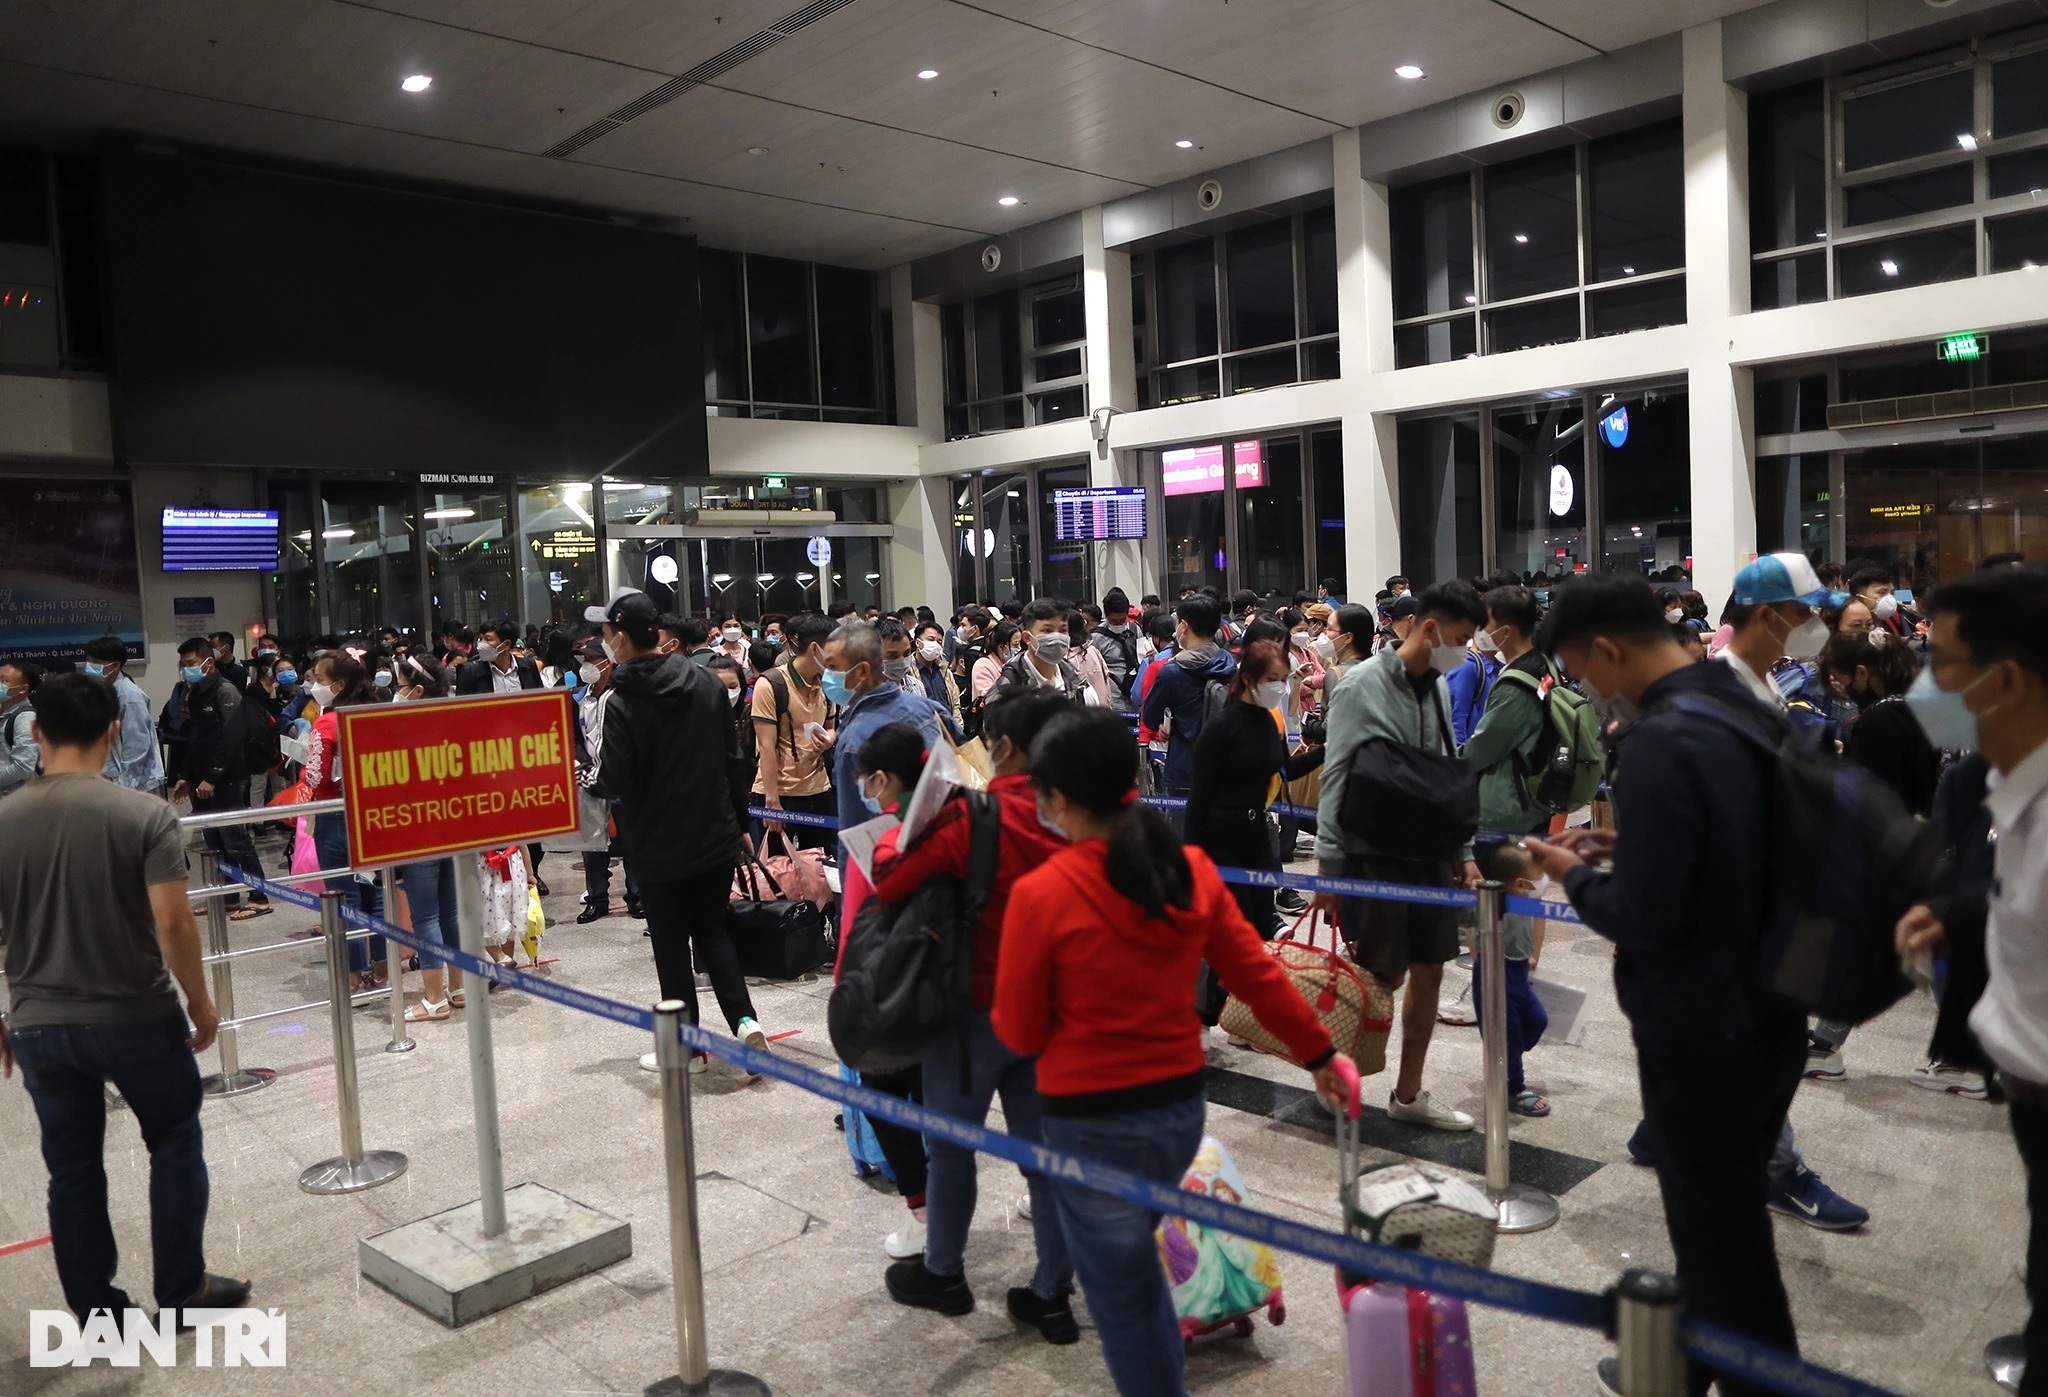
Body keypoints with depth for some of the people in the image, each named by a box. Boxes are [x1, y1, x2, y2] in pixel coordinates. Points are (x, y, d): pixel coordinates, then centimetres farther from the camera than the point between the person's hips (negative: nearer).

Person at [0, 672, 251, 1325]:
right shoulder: (144, 813, -15)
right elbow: (172, 924, -19)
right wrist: (200, 1001, -6)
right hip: (137, 1017, -3)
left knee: (71, 1167, 15)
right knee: (175, 1141, 16)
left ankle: (96, 1312, 26)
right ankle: (182, 1288, 22)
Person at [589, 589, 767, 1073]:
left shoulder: (623, 703, -18)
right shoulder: (706, 681, -1)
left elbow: (615, 784, -18)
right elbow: (732, 753, 6)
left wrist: (593, 778, 5)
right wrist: (738, 819, 15)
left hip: (659, 845, -5)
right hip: (717, 834, 5)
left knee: (671, 945, 10)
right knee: (712, 929, 20)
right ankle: (744, 1019, 5)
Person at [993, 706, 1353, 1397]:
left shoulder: (1041, 893, -19)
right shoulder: (1190, 869, -5)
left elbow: (1019, 1034, -10)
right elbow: (1258, 976, 4)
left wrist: (1002, 1008, 12)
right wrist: (1319, 1053, 17)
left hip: (1093, 1122, -6)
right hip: (1181, 1106, 6)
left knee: (1120, 1292, 15)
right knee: (1128, 1257, 30)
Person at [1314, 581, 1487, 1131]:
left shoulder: (1439, 688, 8)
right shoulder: (1362, 686, -13)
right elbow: (1336, 780, -14)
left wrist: (1463, 851, 11)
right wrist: (1328, 865, -16)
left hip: (1429, 852, 7)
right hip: (1373, 855, -7)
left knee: (1429, 971, 10)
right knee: (1383, 977, -1)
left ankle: (1409, 1093, 24)